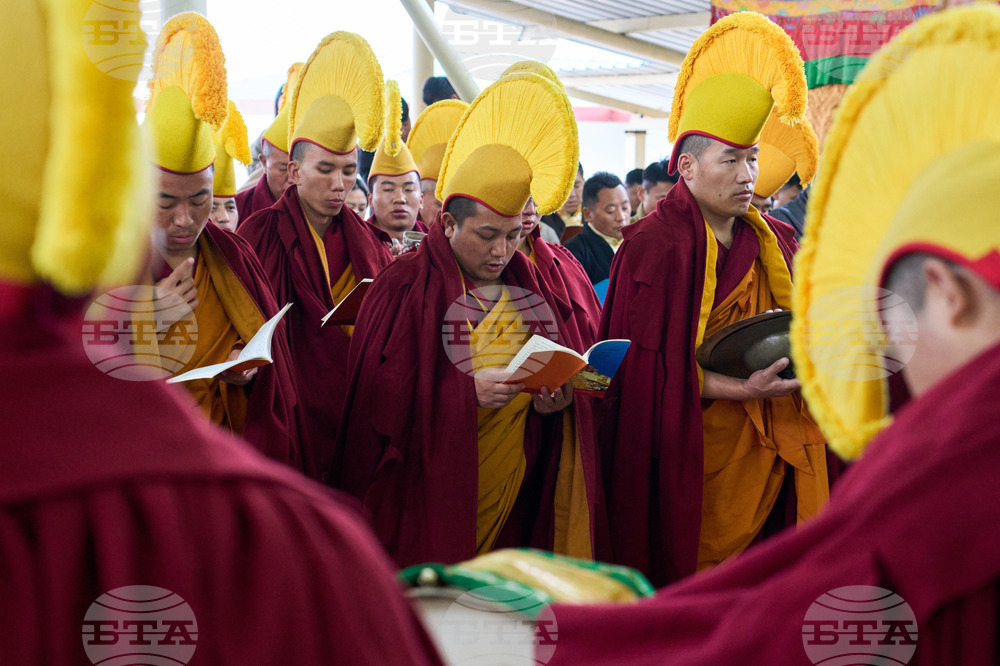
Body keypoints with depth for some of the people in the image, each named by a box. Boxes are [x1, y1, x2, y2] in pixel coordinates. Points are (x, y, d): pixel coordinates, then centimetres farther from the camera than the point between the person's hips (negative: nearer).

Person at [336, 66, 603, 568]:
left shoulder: (533, 287, 11)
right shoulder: (405, 286, -3)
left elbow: (572, 372, 15)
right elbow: (379, 388, -9)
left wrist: (559, 397, -8)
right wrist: (468, 391, -19)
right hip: (433, 492, -4)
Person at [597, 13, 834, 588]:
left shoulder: (776, 243, 11)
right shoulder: (654, 247, -8)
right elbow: (646, 367, -12)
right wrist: (741, 390, -20)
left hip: (774, 458, 5)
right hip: (695, 455, -5)